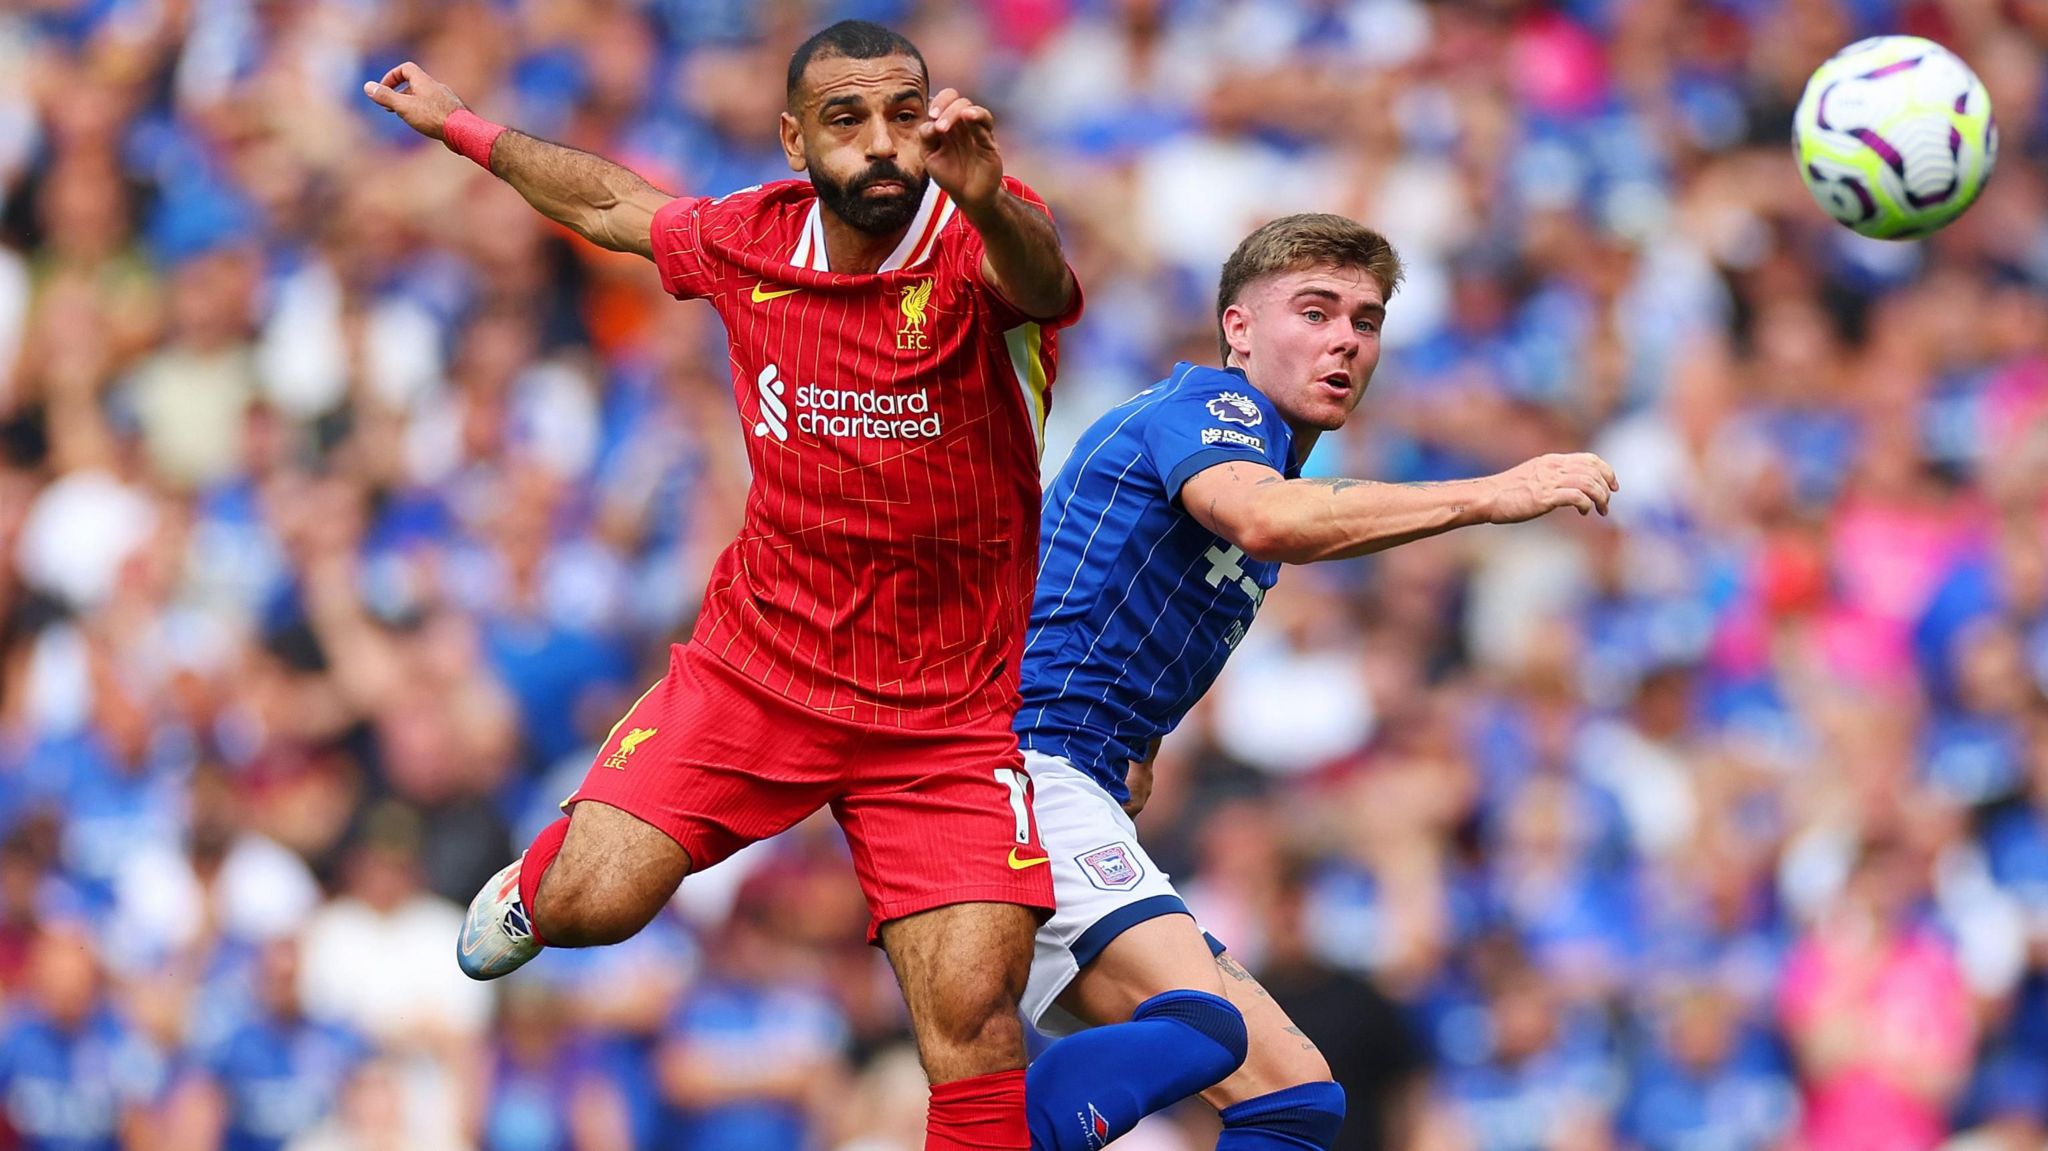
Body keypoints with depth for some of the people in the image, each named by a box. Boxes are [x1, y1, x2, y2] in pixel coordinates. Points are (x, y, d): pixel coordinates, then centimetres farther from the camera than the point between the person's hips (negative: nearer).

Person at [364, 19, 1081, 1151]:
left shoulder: (979, 242, -17)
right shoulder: (749, 239, -3)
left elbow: (1039, 275, -43)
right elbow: (611, 202, 19)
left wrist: (985, 199, -66)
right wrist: (463, 127, 32)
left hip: (950, 713, -3)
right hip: (757, 665, 3)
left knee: (974, 1022, -14)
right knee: (591, 904, -11)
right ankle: (535, 881, 26)